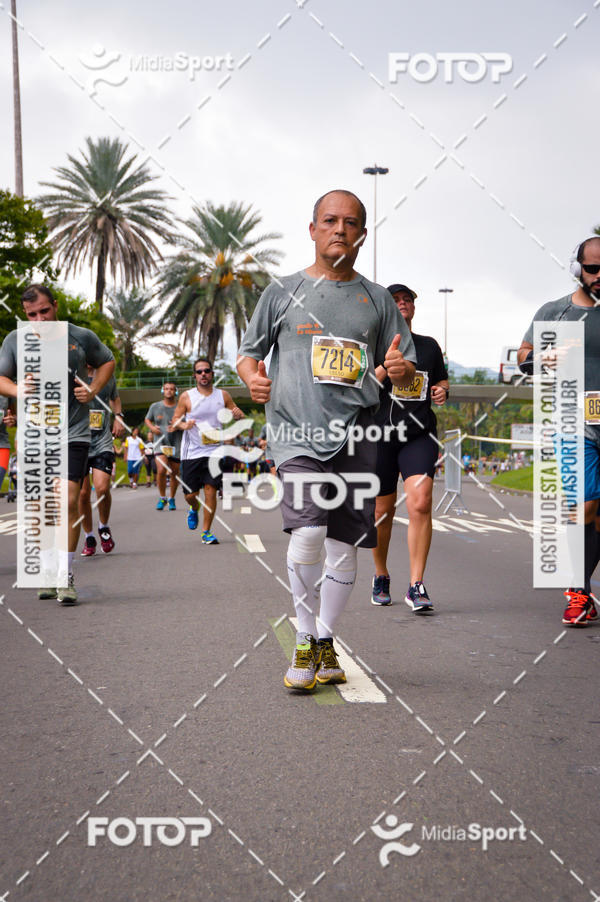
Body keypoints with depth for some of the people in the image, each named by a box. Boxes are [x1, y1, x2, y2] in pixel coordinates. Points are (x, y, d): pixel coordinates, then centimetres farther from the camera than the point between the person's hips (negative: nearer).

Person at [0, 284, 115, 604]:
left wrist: (93, 390, 0)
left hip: (74, 433, -2)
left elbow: (107, 361, 18)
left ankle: (67, 576, -3)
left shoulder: (82, 337, 1)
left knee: (69, 501, -12)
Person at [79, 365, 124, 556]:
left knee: (102, 488, -16)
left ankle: (104, 527, 12)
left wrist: (118, 416, 12)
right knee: (83, 494, 1)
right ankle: (89, 537, 21)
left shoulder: (107, 375, 8)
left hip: (103, 444, 1)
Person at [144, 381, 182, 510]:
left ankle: (171, 499, 26)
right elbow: (147, 419, 20)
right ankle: (162, 498, 0)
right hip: (161, 442, -1)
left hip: (176, 445, 1)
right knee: (161, 470, -18)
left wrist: (178, 427, -15)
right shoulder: (155, 406, 6)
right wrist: (152, 427, -1)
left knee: (174, 473, 7)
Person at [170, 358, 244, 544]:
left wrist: (239, 415, -10)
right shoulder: (187, 397, 1)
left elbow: (237, 415, 15)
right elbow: (175, 420, 5)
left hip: (214, 451, 0)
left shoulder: (223, 395, 5)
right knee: (190, 494, 2)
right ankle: (194, 510, 39)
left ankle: (206, 532, 4)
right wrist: (183, 425, -17)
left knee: (210, 491, -8)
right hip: (192, 452, 0)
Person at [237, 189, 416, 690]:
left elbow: (406, 370, 17)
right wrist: (253, 377, -6)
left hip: (357, 433, 3)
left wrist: (402, 369, -6)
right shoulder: (283, 292, 11)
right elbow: (249, 352, 16)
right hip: (298, 431, -2)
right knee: (308, 532, -18)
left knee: (345, 544, 5)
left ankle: (325, 640, 22)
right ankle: (306, 642, -1)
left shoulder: (377, 299, 15)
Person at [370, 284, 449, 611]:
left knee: (421, 501, -17)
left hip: (419, 435, 2)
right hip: (379, 436, -1)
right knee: (382, 511, 7)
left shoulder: (429, 345, 13)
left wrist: (442, 391, 3)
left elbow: (442, 379, 26)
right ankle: (381, 577, 31)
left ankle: (416, 587, -11)